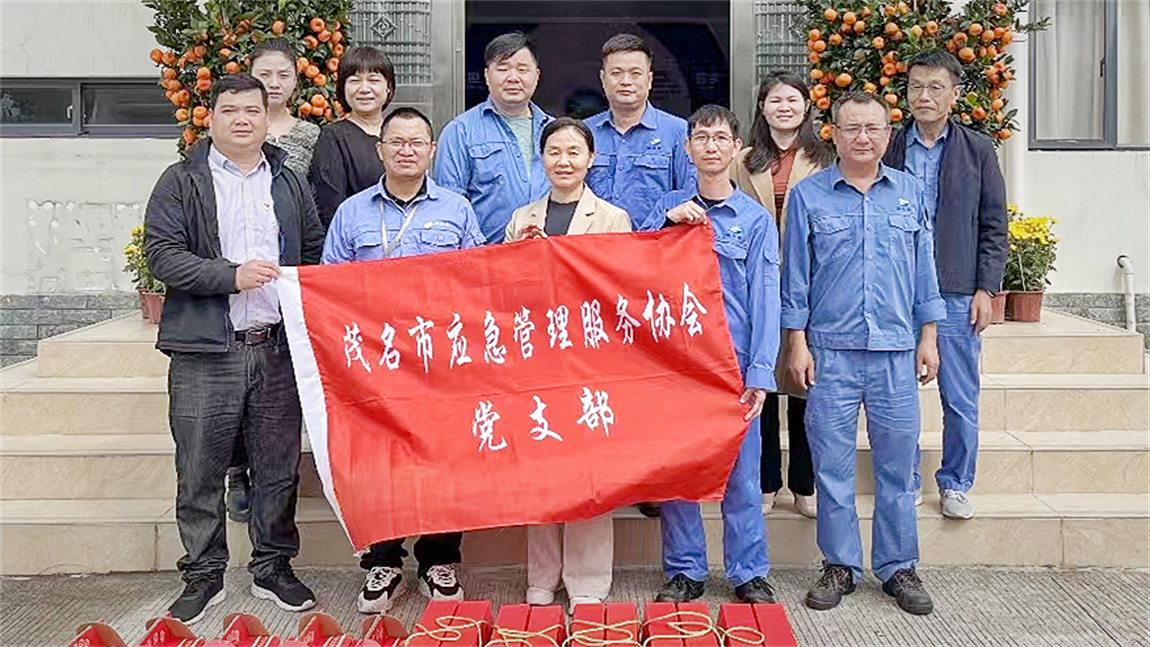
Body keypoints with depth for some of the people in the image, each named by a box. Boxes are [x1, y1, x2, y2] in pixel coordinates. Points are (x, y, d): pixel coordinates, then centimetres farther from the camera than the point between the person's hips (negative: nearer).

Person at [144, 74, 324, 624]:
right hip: (205, 353, -3)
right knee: (201, 470, 3)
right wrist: (232, 276, -16)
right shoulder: (183, 181, 3)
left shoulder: (289, 183, 15)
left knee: (279, 466, 9)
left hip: (278, 348, 3)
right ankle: (202, 575, 18)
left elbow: (316, 253, 18)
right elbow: (161, 254, -6)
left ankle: (273, 568, 24)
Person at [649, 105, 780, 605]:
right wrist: (669, 223, -11)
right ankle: (684, 572, 19)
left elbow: (765, 299, 0)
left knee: (741, 473, 2)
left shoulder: (756, 218, 5)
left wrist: (760, 373, -8)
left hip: (733, 360, -1)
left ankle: (749, 574, 16)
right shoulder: (668, 208, 11)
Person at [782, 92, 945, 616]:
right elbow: (795, 278, 3)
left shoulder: (910, 193, 10)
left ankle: (898, 568, 20)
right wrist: (797, 344, -1)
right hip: (830, 352, -2)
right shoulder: (808, 195, 3)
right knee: (832, 464, 4)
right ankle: (840, 566, 17)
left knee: (897, 464, 7)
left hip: (896, 353, 2)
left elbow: (924, 271, 13)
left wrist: (928, 338, 9)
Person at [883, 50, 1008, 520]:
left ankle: (955, 485, 22)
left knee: (961, 402, 6)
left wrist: (986, 289, -2)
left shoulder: (978, 151, 5)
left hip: (956, 295, 0)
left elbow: (994, 226, 6)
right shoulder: (886, 149, 6)